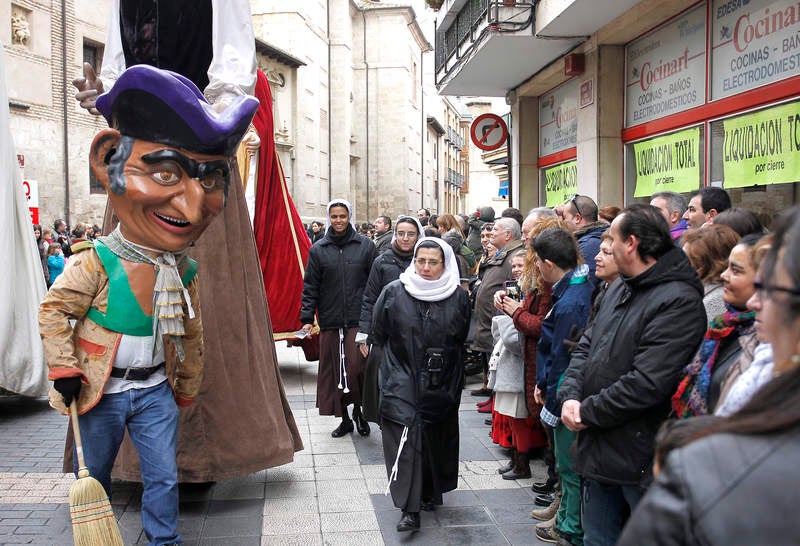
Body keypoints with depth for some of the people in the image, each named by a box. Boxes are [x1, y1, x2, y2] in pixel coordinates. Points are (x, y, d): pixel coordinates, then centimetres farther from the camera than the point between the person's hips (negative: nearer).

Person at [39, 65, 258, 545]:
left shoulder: (184, 271, -4)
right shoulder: (96, 263, -19)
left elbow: (192, 334, 7)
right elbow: (54, 311, -11)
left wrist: (187, 391, 13)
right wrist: (64, 370, -12)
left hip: (156, 388, 3)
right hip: (102, 390, -2)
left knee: (163, 478, 6)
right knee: (93, 475, 16)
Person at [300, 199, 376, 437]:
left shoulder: (365, 246, 3)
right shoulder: (318, 250, 7)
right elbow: (310, 286, 6)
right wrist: (307, 318, -1)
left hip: (359, 320, -2)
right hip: (330, 322, 2)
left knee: (357, 368, -9)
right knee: (335, 371, 7)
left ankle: (358, 411, 16)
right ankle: (344, 419, 21)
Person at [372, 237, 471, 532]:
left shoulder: (458, 298, -1)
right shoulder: (394, 292, -4)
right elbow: (379, 333, 9)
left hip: (442, 384, 1)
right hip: (402, 382, -1)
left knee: (436, 438, 11)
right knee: (405, 440, -8)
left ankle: (432, 492, 32)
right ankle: (410, 509, -6)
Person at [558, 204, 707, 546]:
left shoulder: (679, 301, -19)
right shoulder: (619, 289, 11)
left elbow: (647, 383, -25)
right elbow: (586, 346, 14)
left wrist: (587, 413, -15)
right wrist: (571, 396, -4)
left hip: (641, 460, -8)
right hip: (598, 450, 8)